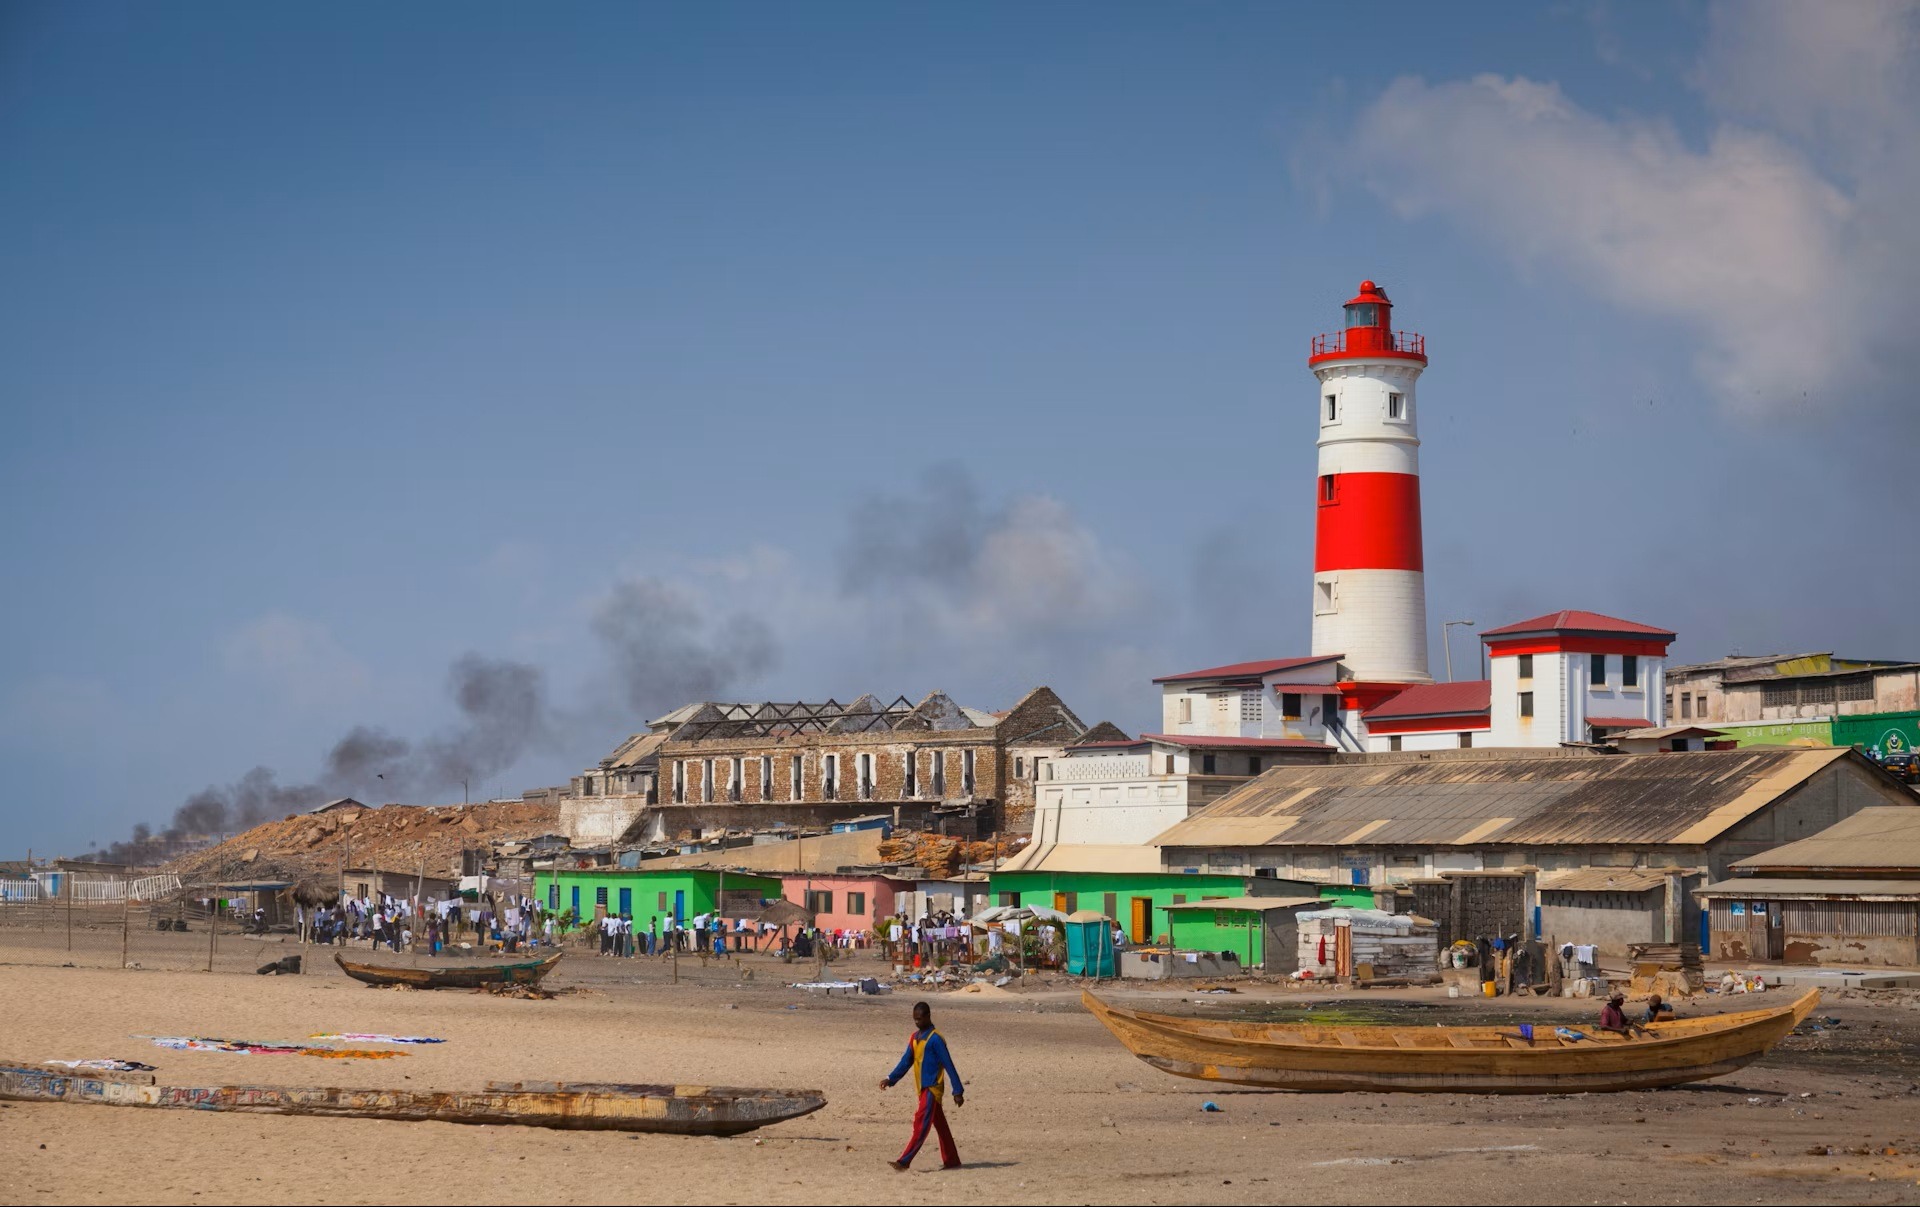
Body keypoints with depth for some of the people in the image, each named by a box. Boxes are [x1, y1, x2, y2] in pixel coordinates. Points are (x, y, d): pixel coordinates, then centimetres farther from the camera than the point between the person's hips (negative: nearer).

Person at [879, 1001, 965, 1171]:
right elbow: (906, 1061, 15)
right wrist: (890, 1079, 3)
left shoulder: (935, 1039, -13)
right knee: (940, 1125, 13)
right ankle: (951, 1161, 19)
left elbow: (949, 1066, -13)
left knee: (921, 1125, -13)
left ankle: (904, 1161, -20)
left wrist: (958, 1091, -14)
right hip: (922, 1088, 8)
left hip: (932, 1088, -8)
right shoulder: (914, 1038, 11)